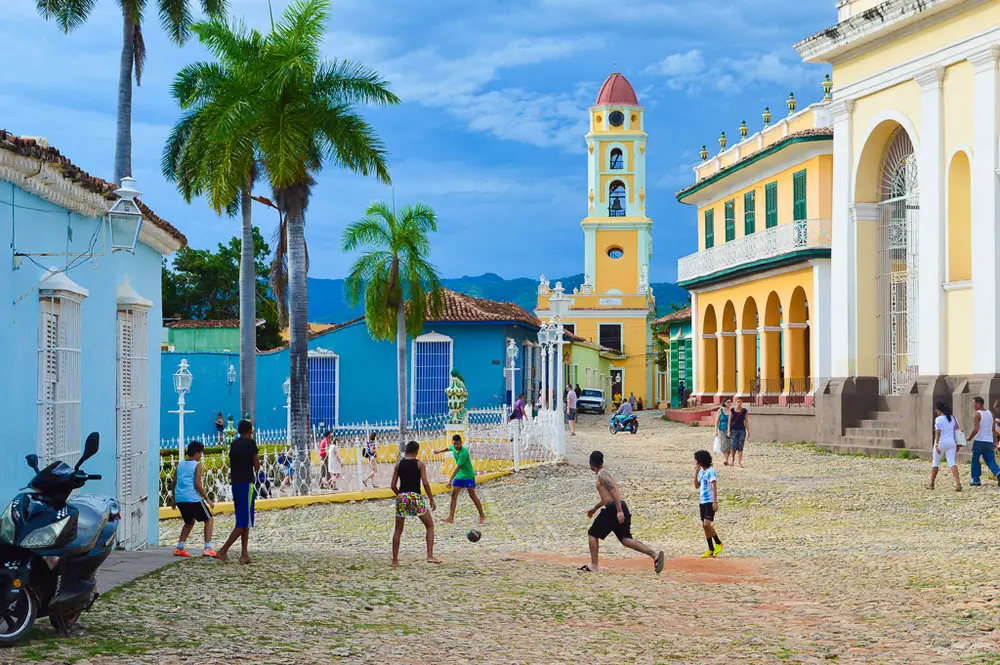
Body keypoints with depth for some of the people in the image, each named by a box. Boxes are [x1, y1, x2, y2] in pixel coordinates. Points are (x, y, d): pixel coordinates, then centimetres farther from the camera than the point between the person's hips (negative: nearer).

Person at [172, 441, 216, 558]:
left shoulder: (180, 465, 13)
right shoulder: (197, 465, -5)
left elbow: (174, 482, 15)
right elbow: (197, 484, -13)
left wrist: (174, 499, 26)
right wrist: (207, 499, -8)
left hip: (180, 499, 6)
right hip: (193, 499, -6)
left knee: (189, 522, 27)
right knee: (209, 520, 9)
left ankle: (179, 548, 17)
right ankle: (207, 548, -2)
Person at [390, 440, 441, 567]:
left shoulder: (399, 464, 9)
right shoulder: (419, 464, 1)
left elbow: (393, 485, 8)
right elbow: (425, 483, -6)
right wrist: (431, 499, 2)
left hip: (401, 496, 3)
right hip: (415, 497, -3)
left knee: (398, 530, 14)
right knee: (430, 525, 12)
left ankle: (395, 560, 13)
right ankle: (430, 556, 2)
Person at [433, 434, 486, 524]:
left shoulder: (464, 453, -27)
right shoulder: (453, 447, -2)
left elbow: (457, 467, -29)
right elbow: (449, 448, 26)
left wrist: (450, 480, -30)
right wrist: (439, 451, 42)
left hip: (468, 476, -8)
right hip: (459, 476, 8)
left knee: (473, 495, -6)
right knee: (453, 494, 1)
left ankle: (482, 516, 3)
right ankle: (451, 517, 0)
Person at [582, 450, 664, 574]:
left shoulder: (602, 475, -6)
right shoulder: (606, 473, 24)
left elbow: (614, 490, -20)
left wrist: (619, 511, -27)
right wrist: (594, 509, 48)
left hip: (613, 509, -9)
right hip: (622, 508, 9)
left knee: (592, 534, 7)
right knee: (625, 539, 6)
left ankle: (594, 566, 7)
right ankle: (654, 555, -9)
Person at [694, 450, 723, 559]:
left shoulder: (711, 471, -12)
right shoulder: (701, 471, 13)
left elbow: (715, 487, -16)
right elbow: (697, 486, 13)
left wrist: (715, 502, -21)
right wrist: (696, 472, 4)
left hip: (710, 502, -9)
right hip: (702, 501, 9)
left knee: (707, 524, -18)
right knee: (704, 526, 8)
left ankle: (718, 543, 1)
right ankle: (711, 550, 14)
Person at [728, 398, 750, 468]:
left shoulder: (745, 411, 4)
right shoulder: (732, 410, 1)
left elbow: (746, 421, 6)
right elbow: (730, 421, 2)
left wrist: (748, 431, 1)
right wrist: (729, 431, -3)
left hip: (742, 430, 1)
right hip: (734, 430, -1)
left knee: (740, 446, -2)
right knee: (733, 446, -3)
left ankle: (739, 462, 2)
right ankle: (733, 458, 23)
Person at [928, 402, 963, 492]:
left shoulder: (938, 419, -8)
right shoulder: (953, 418, 10)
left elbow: (938, 432, -14)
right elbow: (957, 430, 11)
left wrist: (936, 444, -17)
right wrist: (957, 445, 16)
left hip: (941, 442, -4)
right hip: (951, 442, 4)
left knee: (935, 463, 11)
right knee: (952, 463, -3)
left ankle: (931, 484, 21)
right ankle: (958, 483, -21)